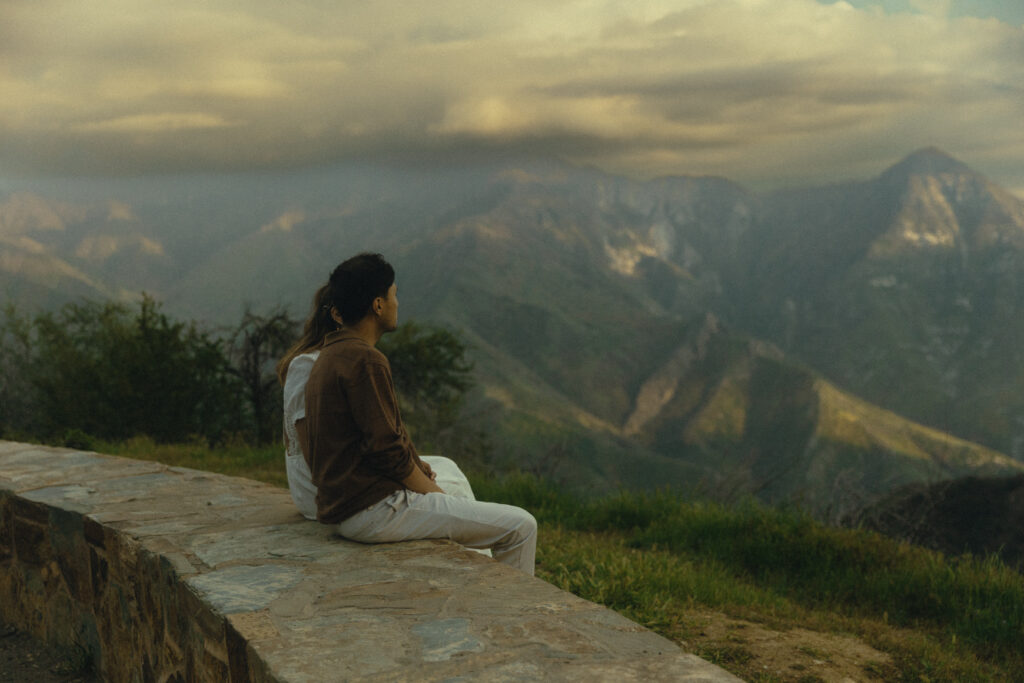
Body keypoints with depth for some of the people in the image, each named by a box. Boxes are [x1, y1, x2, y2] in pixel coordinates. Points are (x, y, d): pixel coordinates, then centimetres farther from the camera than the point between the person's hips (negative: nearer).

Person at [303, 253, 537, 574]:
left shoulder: (330, 357, 14)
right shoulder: (364, 360, -17)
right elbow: (386, 448, -21)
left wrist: (424, 474, 10)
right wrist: (435, 494, -7)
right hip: (376, 510, -11)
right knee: (520, 526, -7)